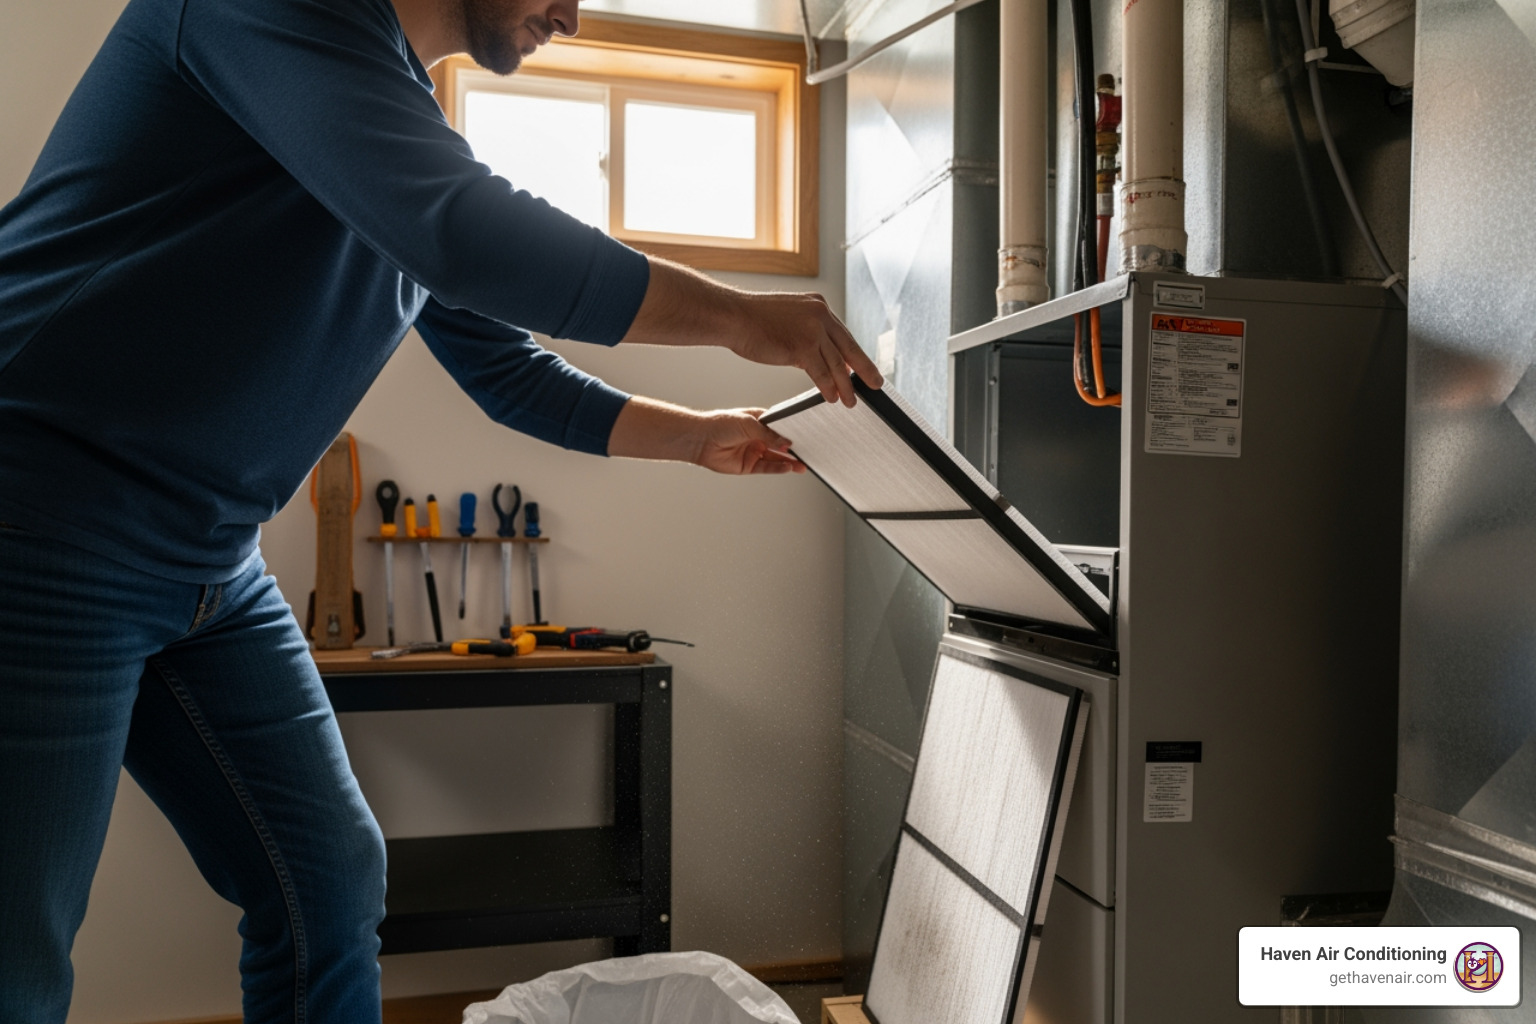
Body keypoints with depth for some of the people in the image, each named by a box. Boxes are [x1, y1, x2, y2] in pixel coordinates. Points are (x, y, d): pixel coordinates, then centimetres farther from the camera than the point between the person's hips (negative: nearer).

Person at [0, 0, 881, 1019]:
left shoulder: (413, 116, 15)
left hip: (211, 566, 9)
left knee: (333, 880, 9)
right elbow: (458, 234, -30)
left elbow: (518, 376, 20)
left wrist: (702, 436, 13)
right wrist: (735, 314, -21)